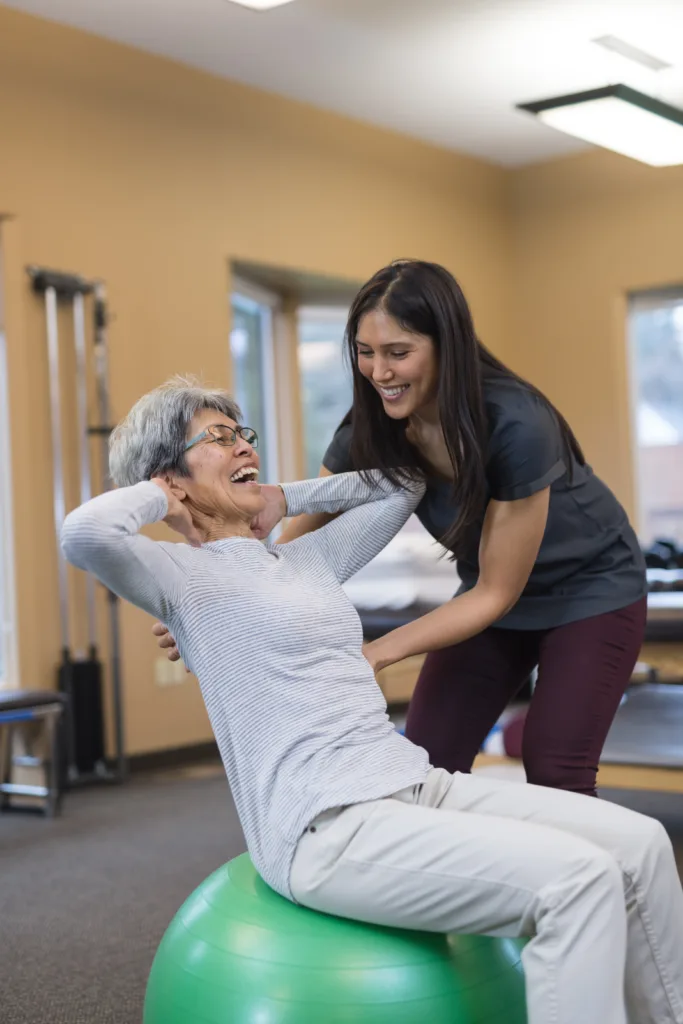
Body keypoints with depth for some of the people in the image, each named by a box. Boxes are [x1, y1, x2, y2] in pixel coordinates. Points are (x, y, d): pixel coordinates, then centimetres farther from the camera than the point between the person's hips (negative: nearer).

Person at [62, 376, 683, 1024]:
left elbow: (402, 485, 33)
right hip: (325, 827, -8)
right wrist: (155, 495, -4)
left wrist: (284, 498, 23)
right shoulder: (183, 574, -2)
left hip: (413, 786, 8)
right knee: (577, 879, -24)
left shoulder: (306, 558, 20)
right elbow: (85, 533, -23)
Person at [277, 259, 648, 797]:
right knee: (426, 763, -5)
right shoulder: (372, 429, -19)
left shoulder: (514, 424, -34)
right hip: (493, 593, 5)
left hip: (590, 588, -5)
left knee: (553, 773, -14)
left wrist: (376, 653, -34)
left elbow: (496, 593, -26)